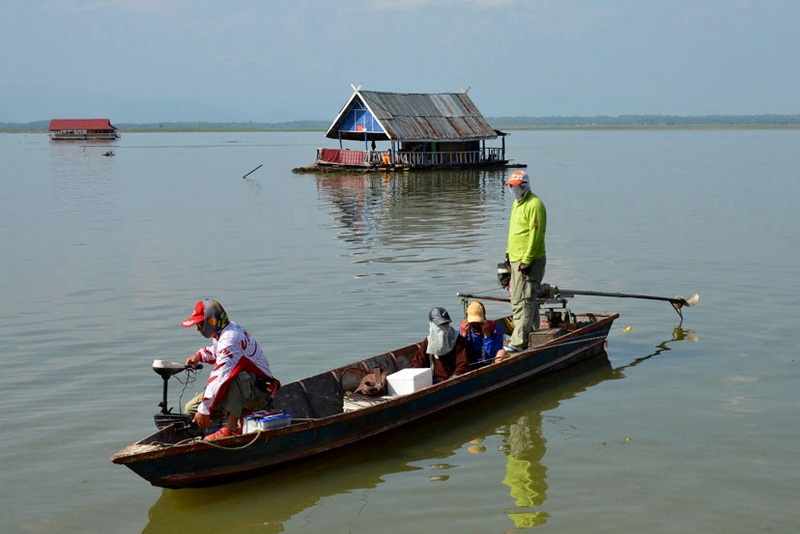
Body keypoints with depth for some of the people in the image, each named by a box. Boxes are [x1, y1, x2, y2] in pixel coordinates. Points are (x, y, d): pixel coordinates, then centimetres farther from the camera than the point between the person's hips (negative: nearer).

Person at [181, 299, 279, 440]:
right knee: (191, 409, 0)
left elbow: (219, 378, -30)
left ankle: (231, 428, -39)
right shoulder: (222, 331, 6)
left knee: (235, 378, -43)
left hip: (260, 392, -10)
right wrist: (200, 356, 10)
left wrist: (204, 410, -29)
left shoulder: (229, 340, -25)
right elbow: (216, 352, 31)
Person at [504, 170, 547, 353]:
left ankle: (518, 342, -13)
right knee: (528, 300, 15)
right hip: (517, 260, 10)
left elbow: (536, 235, -20)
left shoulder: (534, 204, -14)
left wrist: (526, 261, -22)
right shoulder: (517, 204, 17)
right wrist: (509, 253, 22)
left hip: (530, 261, -10)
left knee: (522, 301, -12)